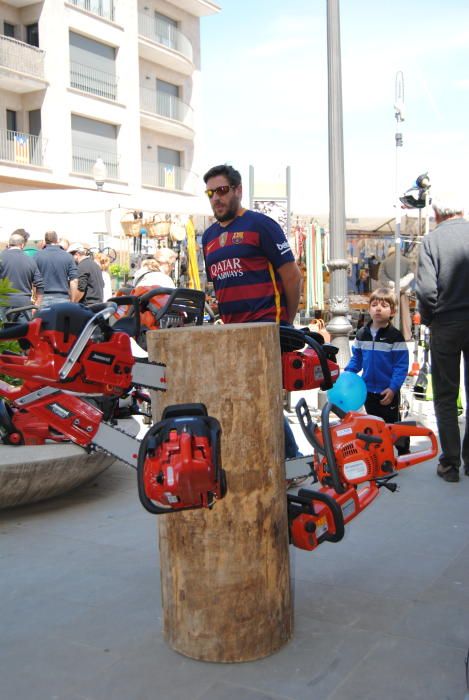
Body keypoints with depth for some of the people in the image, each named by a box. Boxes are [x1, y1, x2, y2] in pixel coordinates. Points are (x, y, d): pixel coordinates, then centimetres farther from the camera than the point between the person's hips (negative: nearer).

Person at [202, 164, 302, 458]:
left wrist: (286, 323, 0)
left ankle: (292, 458, 7)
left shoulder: (260, 224, -5)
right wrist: (227, 322, 14)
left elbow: (292, 275, -6)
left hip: (266, 326, -7)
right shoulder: (209, 236, 16)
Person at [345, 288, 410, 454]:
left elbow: (401, 365, -14)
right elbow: (356, 359, 9)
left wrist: (393, 388, -19)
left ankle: (404, 451, 23)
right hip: (368, 390, 5)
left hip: (388, 392, -4)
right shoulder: (362, 334, 2)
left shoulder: (395, 336, -13)